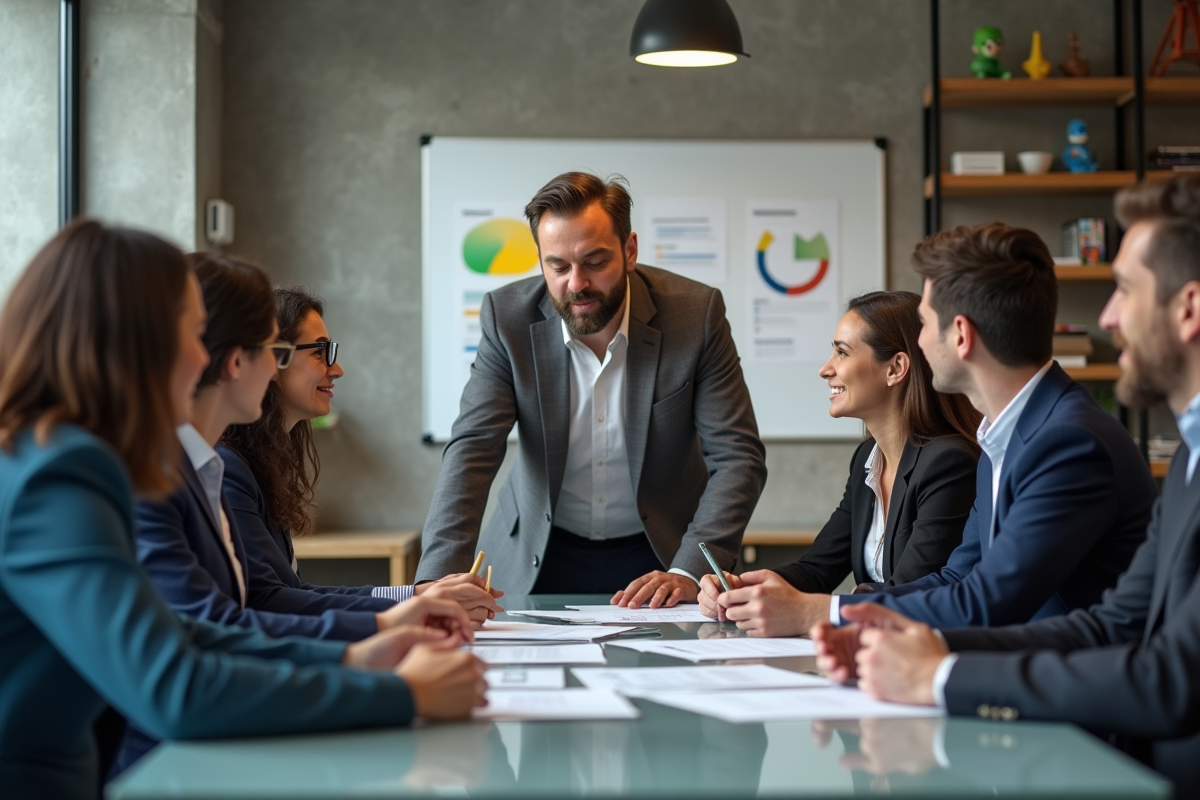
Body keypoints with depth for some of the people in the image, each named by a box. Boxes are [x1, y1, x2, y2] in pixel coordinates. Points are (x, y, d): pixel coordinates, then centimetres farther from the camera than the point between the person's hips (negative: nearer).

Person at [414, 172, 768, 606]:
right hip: (538, 554, 1)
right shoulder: (507, 316, -11)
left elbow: (738, 456, -12)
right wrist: (437, 580, -30)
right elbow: (472, 450, -16)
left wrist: (688, 572, -26)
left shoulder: (696, 312, -13)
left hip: (658, 555, -1)